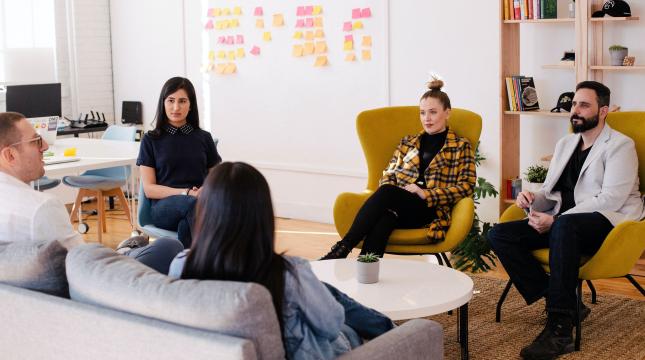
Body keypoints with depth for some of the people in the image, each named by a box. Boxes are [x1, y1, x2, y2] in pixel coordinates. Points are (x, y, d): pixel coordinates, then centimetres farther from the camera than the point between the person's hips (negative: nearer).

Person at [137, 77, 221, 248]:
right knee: (192, 204, -39)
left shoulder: (204, 138, 17)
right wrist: (186, 193, -12)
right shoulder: (151, 140, 11)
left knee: (186, 226, -39)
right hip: (163, 206, -1)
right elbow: (149, 189, 4)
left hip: (201, 203, 1)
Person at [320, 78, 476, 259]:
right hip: (398, 207, 3)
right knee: (384, 219, -37)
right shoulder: (407, 142, 26)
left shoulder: (461, 146, 13)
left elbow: (466, 186, 2)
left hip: (431, 211, -3)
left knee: (386, 193, -35)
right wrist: (388, 196, -5)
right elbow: (389, 175, 20)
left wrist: (426, 194, -11)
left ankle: (344, 247, -39)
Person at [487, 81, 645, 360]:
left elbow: (610, 199, -15)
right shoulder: (565, 144, 21)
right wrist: (531, 201, -3)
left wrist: (555, 221, -21)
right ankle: (563, 303, -16)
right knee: (499, 235, -13)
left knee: (564, 225, -41)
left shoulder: (620, 146, -2)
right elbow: (551, 192, 23)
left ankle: (559, 330, -38)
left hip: (607, 224, -7)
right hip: (563, 225, 7)